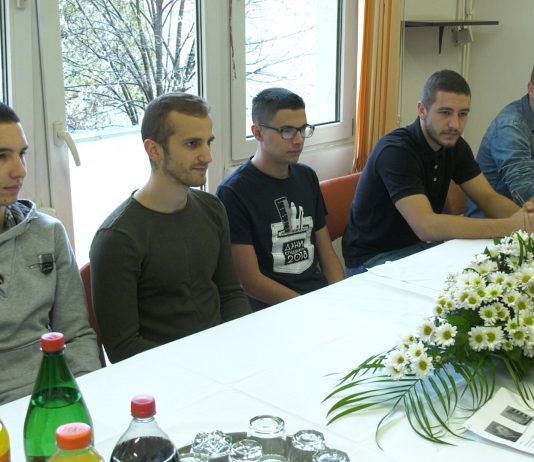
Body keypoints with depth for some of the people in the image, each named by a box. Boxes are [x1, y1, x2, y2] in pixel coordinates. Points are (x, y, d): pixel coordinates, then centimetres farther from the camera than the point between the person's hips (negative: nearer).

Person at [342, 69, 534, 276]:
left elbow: (488, 198, 1)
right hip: (372, 259, -8)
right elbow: (426, 226, -35)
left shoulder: (453, 145, -1)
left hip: (419, 245, 8)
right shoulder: (396, 151, -26)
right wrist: (511, 225, -35)